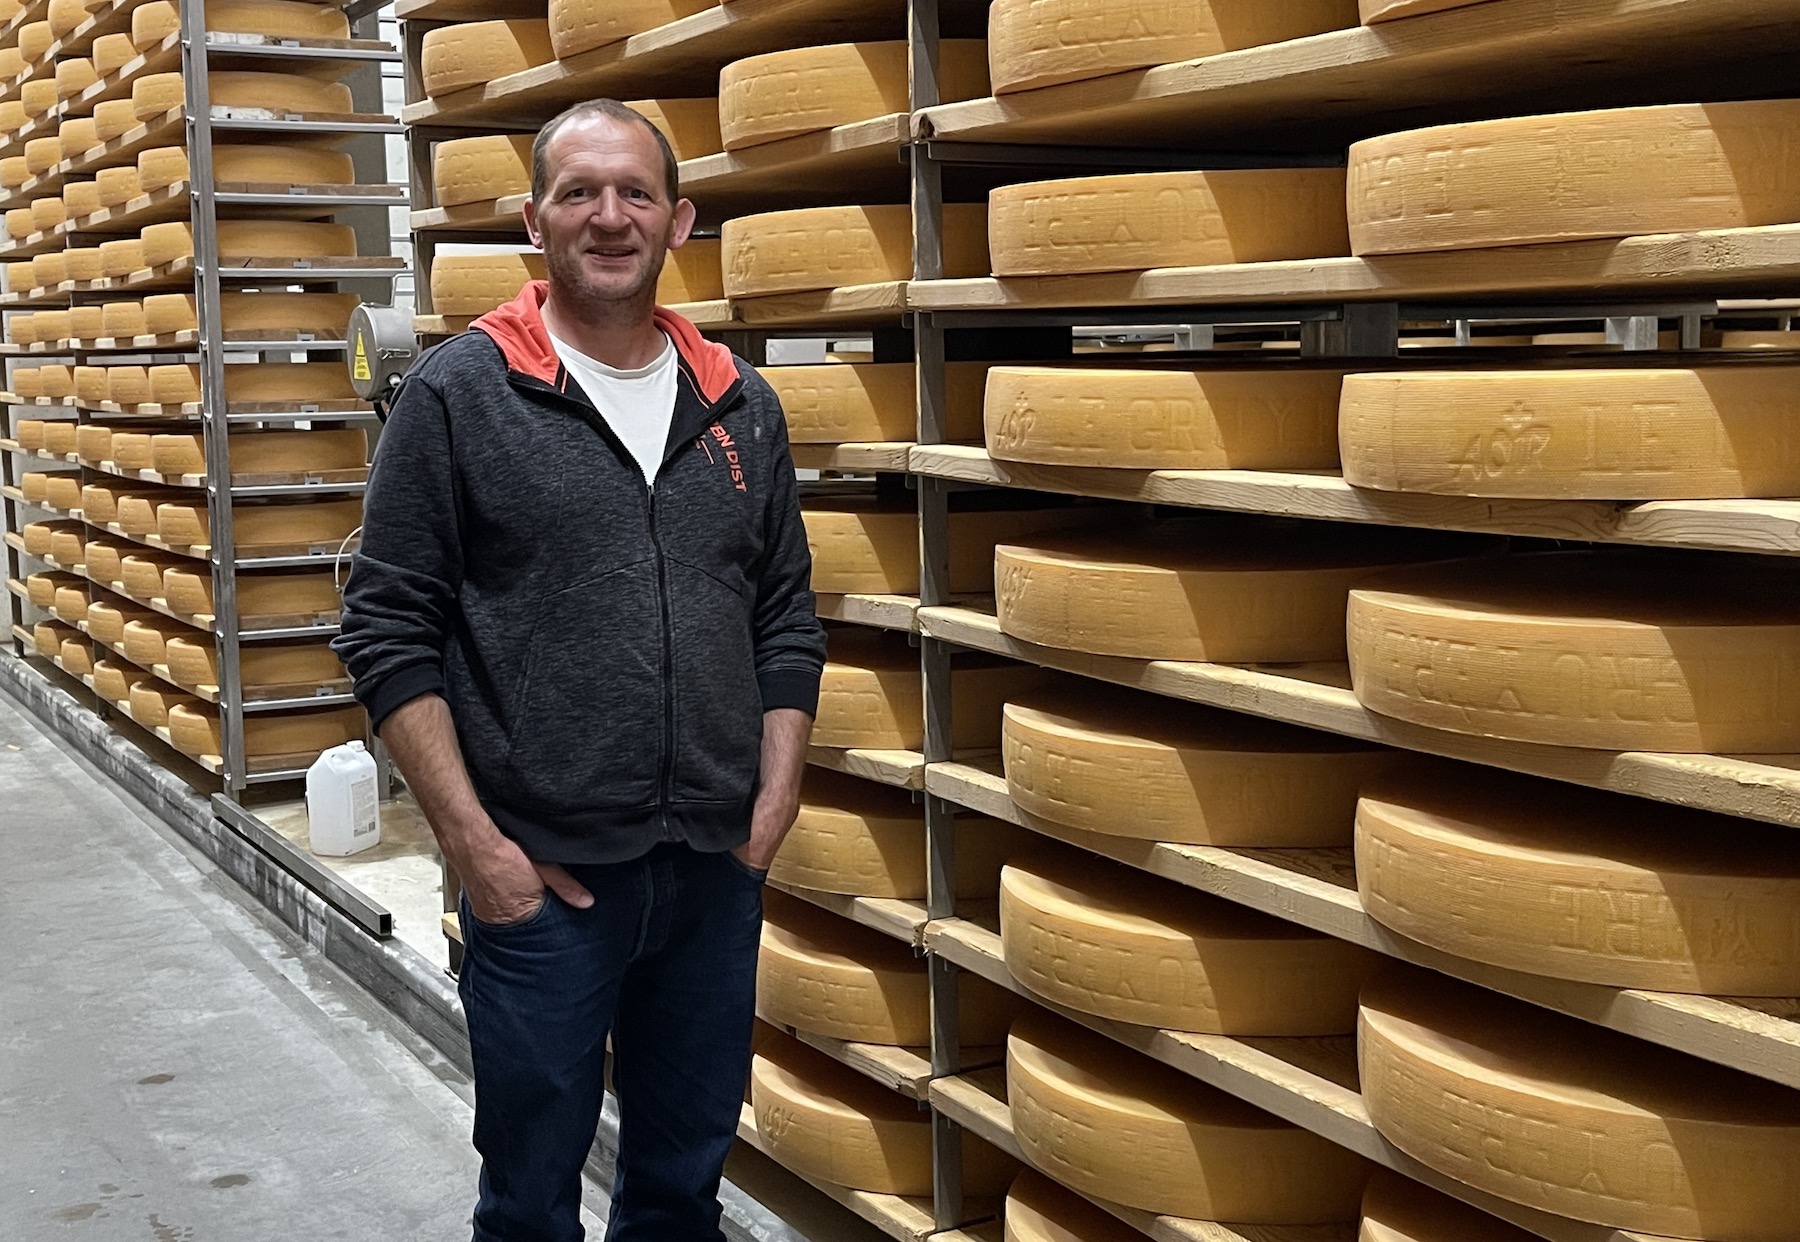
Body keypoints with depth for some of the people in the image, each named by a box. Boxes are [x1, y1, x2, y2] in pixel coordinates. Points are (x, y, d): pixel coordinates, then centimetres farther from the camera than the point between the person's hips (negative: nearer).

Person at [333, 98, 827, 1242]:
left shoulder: (741, 405, 7)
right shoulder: (459, 394, -5)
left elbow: (788, 622, 11)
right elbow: (390, 633, -7)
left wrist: (772, 813, 2)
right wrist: (474, 841, -12)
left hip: (718, 874, 4)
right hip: (540, 876, -3)